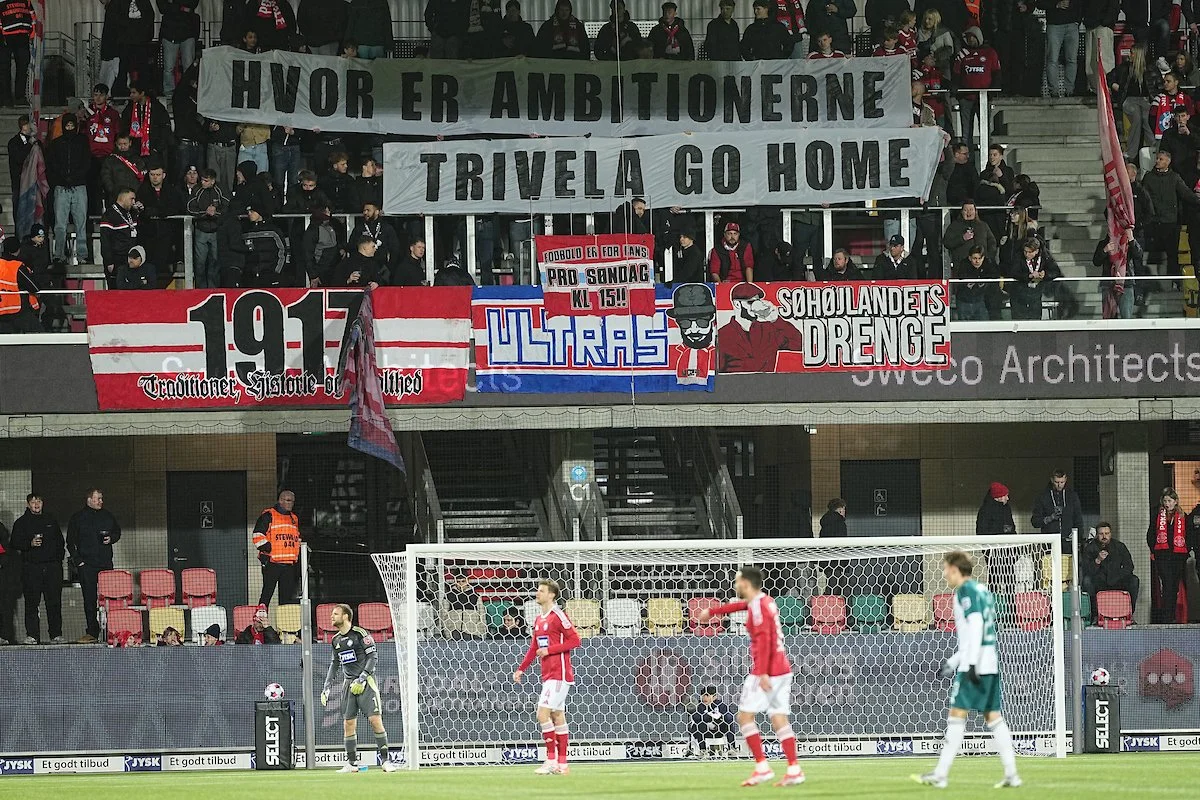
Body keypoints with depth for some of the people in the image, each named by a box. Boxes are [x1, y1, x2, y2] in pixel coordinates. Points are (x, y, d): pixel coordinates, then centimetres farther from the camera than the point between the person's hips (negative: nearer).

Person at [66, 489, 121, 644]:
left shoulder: (108, 516, 13)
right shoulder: (78, 518, 4)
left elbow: (117, 531, 25)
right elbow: (70, 541, 5)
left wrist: (111, 538, 2)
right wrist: (77, 560, -5)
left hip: (106, 562, 2)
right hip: (86, 564, -2)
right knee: (89, 599, -4)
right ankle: (92, 632, -3)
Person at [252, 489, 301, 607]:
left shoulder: (294, 519, 20)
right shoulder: (268, 516, -2)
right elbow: (258, 536, -8)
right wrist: (267, 549, -15)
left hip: (289, 565, 6)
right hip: (272, 563, -6)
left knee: (287, 596, 6)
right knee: (267, 593, -10)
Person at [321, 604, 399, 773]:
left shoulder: (360, 634, -8)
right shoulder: (336, 640, 13)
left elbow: (373, 657, -10)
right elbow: (334, 664, 23)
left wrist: (361, 679, -16)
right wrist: (327, 688, 16)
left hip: (366, 682, -6)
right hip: (348, 684, 6)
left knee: (375, 720, -13)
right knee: (348, 724, 1)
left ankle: (385, 760, -8)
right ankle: (351, 763, 6)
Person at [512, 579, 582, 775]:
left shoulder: (558, 616, -11)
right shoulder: (539, 620, 15)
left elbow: (575, 640, -16)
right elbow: (534, 648, 24)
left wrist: (549, 650, -17)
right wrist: (521, 669, 19)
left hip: (559, 674, -9)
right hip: (548, 676, 9)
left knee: (543, 714, -14)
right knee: (557, 717, 9)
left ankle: (551, 760, -11)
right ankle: (562, 764, 11)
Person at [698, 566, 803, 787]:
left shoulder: (758, 606, -13)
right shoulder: (763, 601, 15)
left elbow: (764, 639, -23)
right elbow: (739, 605, 35)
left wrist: (762, 673, -29)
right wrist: (712, 611, 50)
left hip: (766, 671, -9)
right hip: (782, 669, 9)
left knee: (745, 715, -4)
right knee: (779, 719, 7)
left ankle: (762, 767, -9)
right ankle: (794, 770, 1)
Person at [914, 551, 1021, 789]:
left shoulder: (966, 590, -7)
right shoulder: (982, 590, 20)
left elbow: (975, 625, -19)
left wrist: (971, 663, -24)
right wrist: (954, 661, 29)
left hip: (975, 666, -9)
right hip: (991, 663, 9)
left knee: (957, 715, -7)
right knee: (993, 717, 8)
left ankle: (940, 775, -8)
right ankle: (1011, 774, 3)